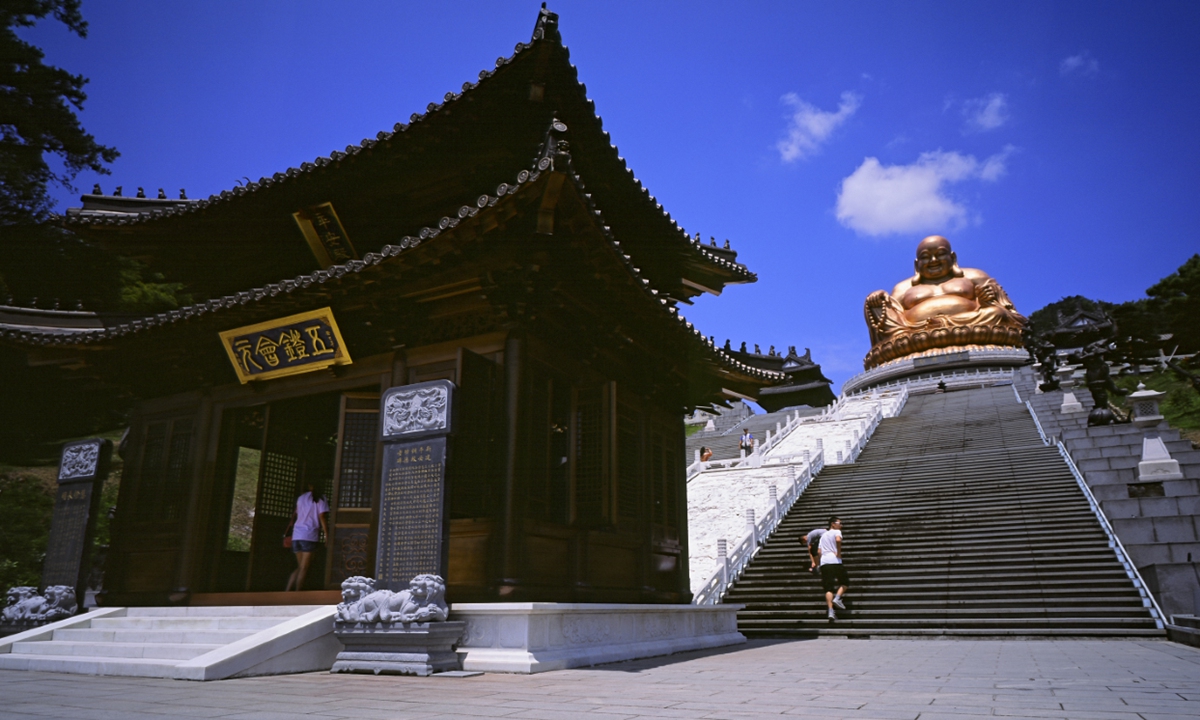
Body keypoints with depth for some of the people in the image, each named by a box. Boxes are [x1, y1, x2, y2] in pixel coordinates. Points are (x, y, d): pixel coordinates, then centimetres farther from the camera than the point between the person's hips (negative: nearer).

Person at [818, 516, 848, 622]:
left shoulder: (823, 536, 27)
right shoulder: (836, 532, 6)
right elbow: (838, 540, -18)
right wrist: (839, 553, -10)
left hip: (824, 562, 5)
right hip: (835, 561, -5)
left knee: (828, 588, 0)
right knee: (844, 582, 13)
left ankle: (831, 612, -13)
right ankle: (837, 598, -11)